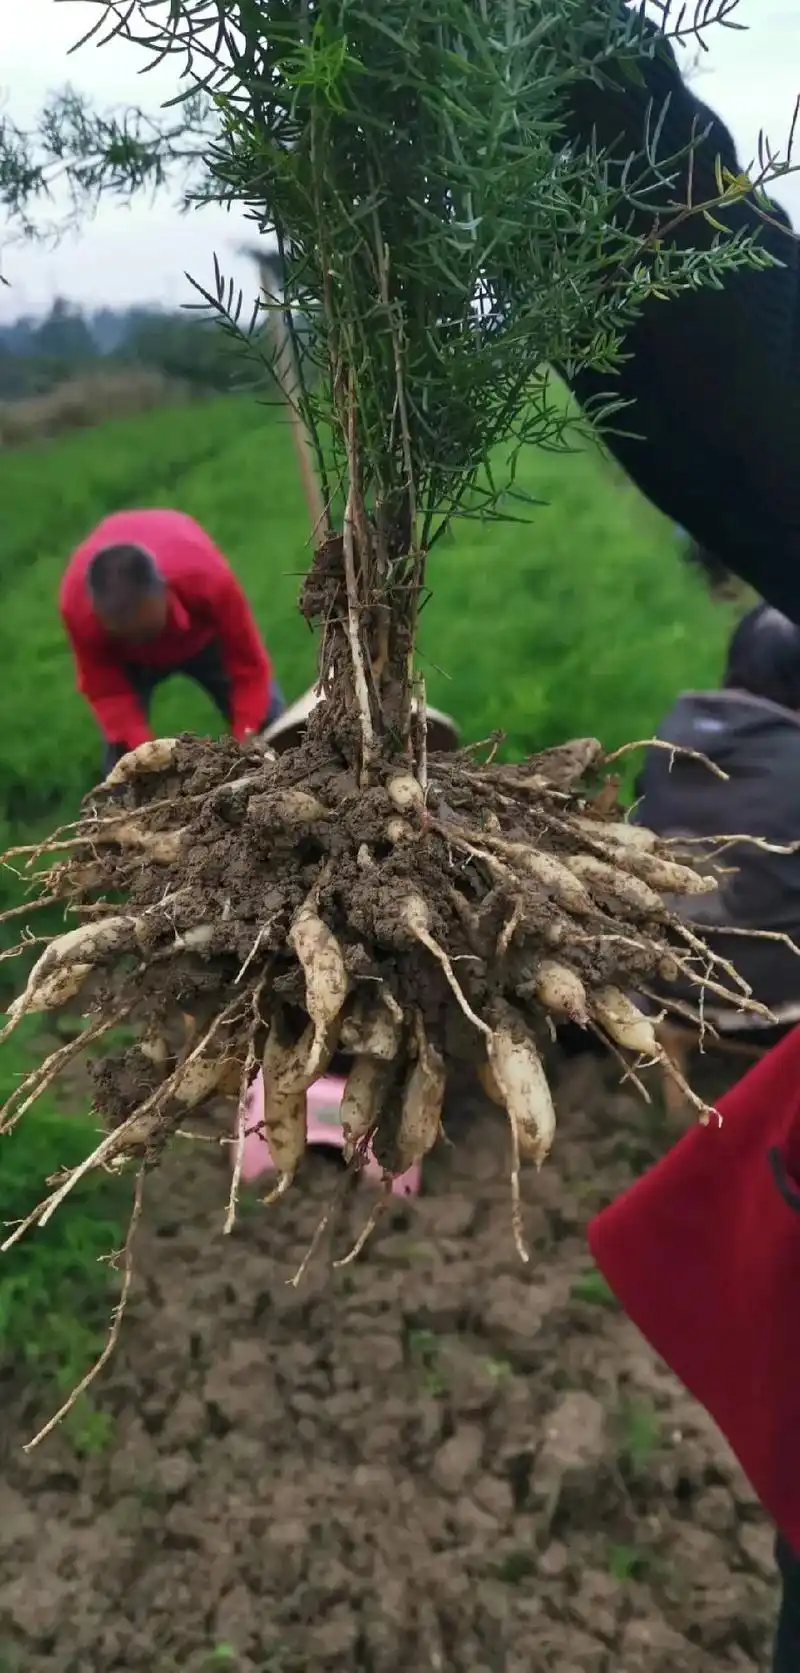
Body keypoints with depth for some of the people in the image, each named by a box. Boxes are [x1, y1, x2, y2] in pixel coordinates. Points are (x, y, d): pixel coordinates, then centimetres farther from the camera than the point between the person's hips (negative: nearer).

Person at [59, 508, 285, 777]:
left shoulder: (207, 577, -46)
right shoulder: (77, 605, -42)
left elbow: (250, 666, -30)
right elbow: (106, 690, -25)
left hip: (203, 633, 0)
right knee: (122, 751, -13)